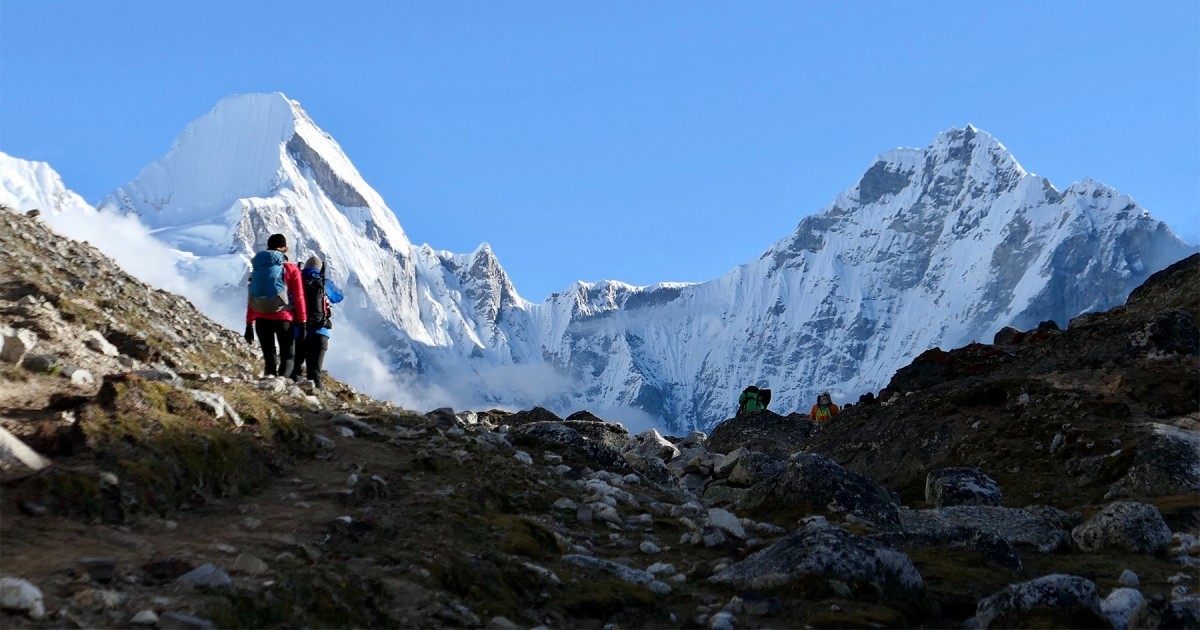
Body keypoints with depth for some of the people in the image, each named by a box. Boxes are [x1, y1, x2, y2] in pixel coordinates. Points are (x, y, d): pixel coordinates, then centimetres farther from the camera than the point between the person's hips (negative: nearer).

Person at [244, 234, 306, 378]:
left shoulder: (257, 269, 9)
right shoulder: (291, 269, 0)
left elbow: (250, 299, 10)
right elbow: (299, 298, -4)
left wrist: (249, 324, 14)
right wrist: (302, 323, 0)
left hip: (261, 320, 3)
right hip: (283, 319, -3)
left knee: (269, 359, 12)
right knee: (287, 358, 3)